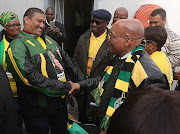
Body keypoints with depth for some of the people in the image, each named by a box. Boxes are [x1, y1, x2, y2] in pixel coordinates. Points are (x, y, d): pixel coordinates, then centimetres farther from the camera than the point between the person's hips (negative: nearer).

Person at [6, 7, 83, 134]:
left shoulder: (48, 40, 12)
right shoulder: (18, 45, -13)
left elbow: (67, 61, 14)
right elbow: (30, 77, -25)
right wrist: (66, 87, -23)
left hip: (60, 101, 7)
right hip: (38, 109, -7)